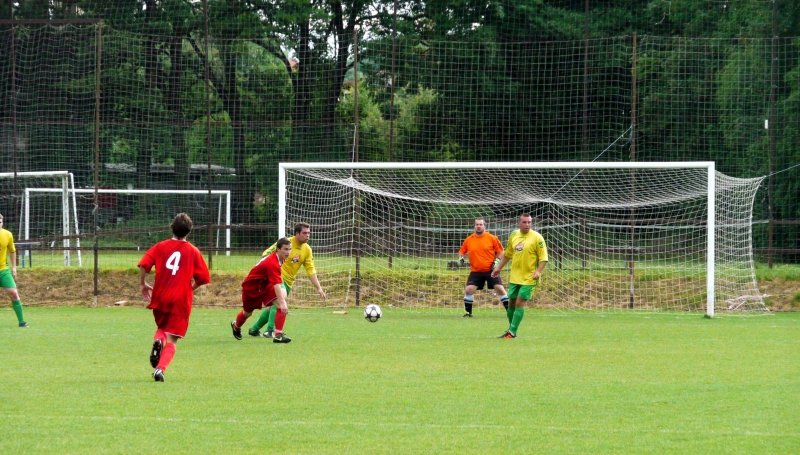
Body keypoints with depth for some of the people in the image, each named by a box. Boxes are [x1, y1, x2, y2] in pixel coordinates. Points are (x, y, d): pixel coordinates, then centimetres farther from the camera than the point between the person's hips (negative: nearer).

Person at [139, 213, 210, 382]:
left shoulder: (160, 247, 4)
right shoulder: (193, 251, 2)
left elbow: (144, 265, -8)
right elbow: (203, 279, 2)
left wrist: (143, 284, 7)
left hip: (160, 298, 2)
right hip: (181, 301, -2)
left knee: (162, 328, 27)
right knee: (171, 340, 2)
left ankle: (158, 341, -7)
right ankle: (160, 368, -20)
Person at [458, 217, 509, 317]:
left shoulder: (492, 238, -3)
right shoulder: (469, 240, 2)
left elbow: (500, 251, 5)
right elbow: (462, 251, 16)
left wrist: (497, 261, -9)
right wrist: (461, 258, -4)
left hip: (490, 270, -2)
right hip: (476, 271, 2)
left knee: (499, 288, -7)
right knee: (469, 289, -9)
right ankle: (468, 312, 7)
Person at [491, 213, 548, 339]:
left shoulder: (537, 238, -10)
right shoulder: (514, 235, 7)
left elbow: (543, 257, -10)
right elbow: (507, 254, 20)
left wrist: (538, 271, -23)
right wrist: (499, 267, 18)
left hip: (529, 277, -6)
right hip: (514, 276, 6)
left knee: (520, 303, -10)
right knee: (511, 303, 10)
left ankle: (512, 332, -6)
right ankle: (511, 330, 25)